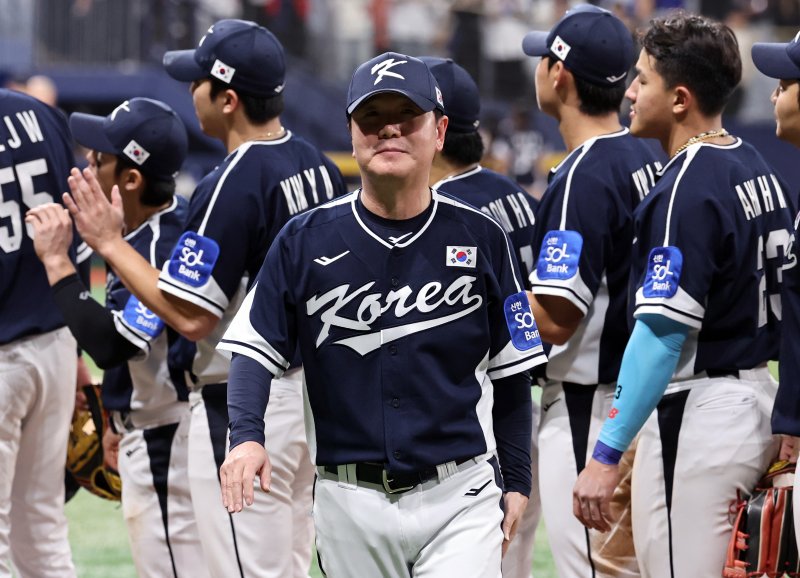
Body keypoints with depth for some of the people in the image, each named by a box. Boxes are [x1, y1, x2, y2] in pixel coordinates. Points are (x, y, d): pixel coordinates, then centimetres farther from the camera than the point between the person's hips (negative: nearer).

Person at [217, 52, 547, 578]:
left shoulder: (480, 238, 3)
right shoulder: (306, 241, 3)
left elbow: (509, 371, 9)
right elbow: (257, 351, 3)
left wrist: (517, 481, 7)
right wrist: (247, 435, -16)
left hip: (459, 497, -1)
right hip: (351, 505, 1)